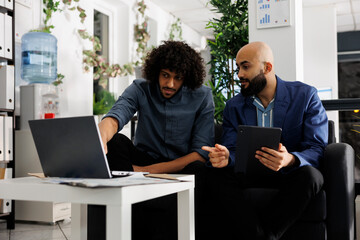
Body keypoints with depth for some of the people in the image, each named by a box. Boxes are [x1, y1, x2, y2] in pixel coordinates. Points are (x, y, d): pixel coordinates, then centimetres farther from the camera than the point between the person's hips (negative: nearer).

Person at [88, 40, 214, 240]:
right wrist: (101, 139, -47)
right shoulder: (140, 89, -2)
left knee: (199, 170, -35)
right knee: (114, 142, -26)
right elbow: (114, 117, -21)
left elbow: (202, 153, -11)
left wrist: (150, 170, -19)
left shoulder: (202, 96, -5)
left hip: (180, 169, -1)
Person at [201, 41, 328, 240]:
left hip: (290, 176, -1)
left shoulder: (306, 96, -3)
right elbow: (232, 150, 3)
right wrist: (225, 157, -24)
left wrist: (289, 160, -33)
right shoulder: (234, 106, 7)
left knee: (310, 175, -35)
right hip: (250, 177, 2)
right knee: (217, 175, -26)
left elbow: (317, 149, -10)